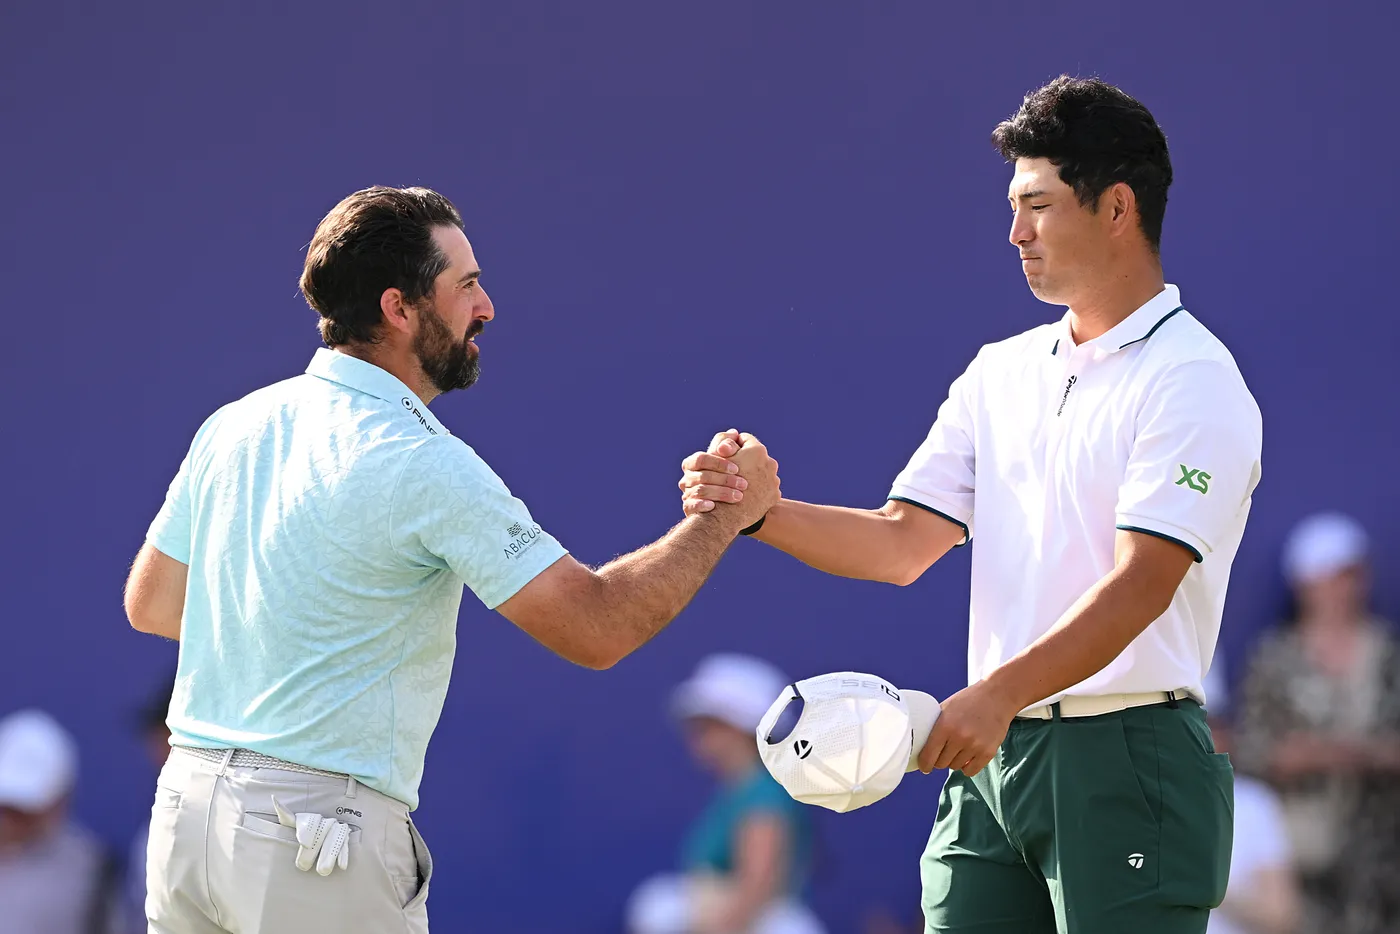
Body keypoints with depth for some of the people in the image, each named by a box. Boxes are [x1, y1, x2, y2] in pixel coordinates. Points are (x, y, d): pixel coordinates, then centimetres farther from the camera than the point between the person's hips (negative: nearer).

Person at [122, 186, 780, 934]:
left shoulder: (232, 426, 9)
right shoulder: (425, 466, -14)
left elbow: (148, 604, 20)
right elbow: (597, 629, -13)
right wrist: (726, 514, -2)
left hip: (184, 811, 7)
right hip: (318, 831, -7)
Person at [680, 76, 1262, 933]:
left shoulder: (1192, 381, -9)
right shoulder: (1001, 372, 16)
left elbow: (1139, 584, -20)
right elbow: (905, 542, 12)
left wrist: (999, 694, -31)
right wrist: (760, 513, -4)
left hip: (1123, 758, -7)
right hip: (991, 761, 7)